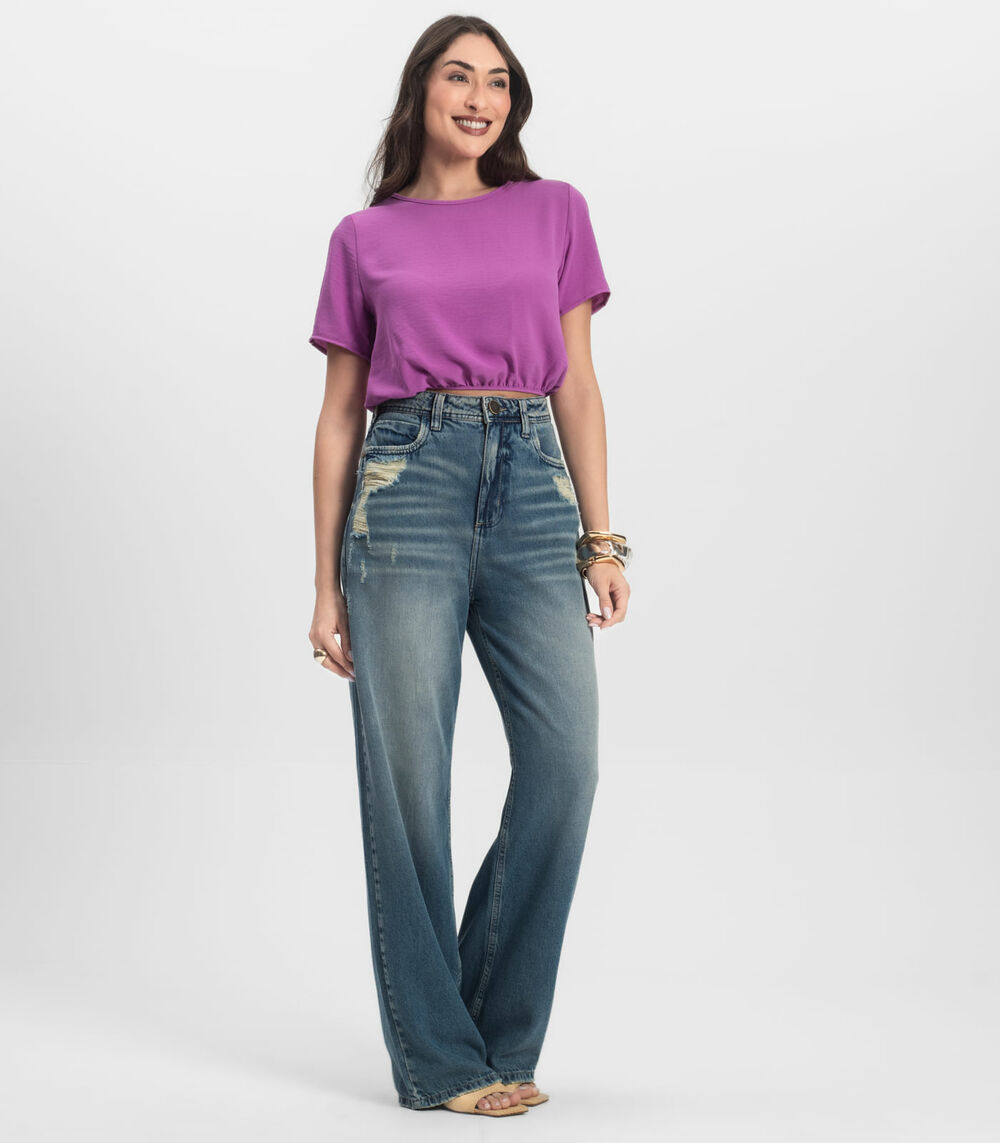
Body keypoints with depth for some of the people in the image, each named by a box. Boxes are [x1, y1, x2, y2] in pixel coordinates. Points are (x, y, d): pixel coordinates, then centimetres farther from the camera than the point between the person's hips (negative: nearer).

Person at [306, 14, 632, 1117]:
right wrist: (326, 583, 5)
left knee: (565, 761, -10)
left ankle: (503, 1039, 8)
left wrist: (600, 538, 1)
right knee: (407, 776, -4)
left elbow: (576, 381, 10)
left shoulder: (554, 210, 14)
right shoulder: (365, 237, 11)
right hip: (408, 486, -1)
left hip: (532, 488, 2)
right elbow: (340, 414, 10)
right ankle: (439, 1057, 8)